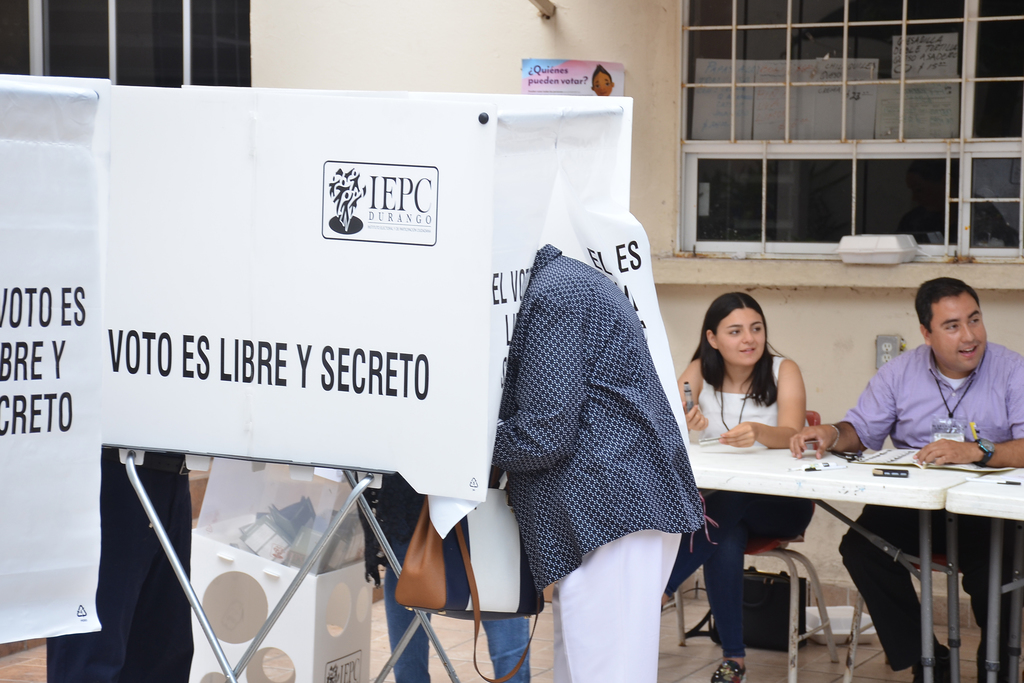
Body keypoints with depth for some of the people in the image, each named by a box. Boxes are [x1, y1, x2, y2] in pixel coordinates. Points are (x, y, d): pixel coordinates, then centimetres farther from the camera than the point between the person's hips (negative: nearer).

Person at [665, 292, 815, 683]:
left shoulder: (783, 371, -7)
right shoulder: (699, 373, 0)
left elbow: (791, 436, -24)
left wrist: (757, 432, -47)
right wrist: (682, 426, -40)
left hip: (780, 503, -2)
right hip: (719, 500, 2)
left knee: (730, 503, -35)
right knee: (726, 540, -32)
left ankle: (656, 596, -33)